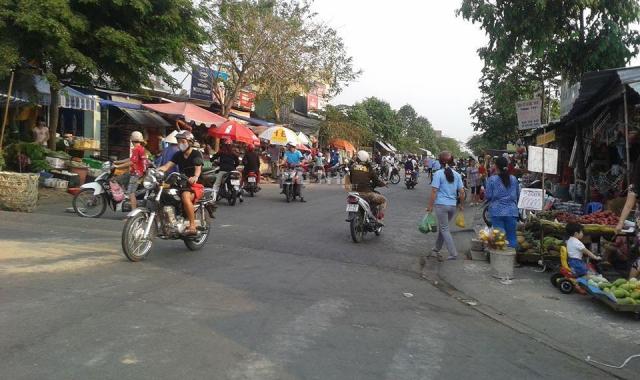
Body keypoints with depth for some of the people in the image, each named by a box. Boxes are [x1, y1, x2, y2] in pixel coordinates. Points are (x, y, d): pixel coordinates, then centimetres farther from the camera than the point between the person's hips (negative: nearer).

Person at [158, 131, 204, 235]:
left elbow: (198, 168, -23)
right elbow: (167, 166, 1)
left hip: (196, 185, -7)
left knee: (185, 196, -37)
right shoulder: (178, 155, 14)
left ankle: (192, 226, -34)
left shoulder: (196, 154, -5)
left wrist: (195, 177, -46)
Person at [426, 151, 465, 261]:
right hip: (453, 205, 5)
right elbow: (462, 192, 6)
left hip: (441, 205, -5)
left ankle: (453, 254, -3)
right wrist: (462, 205, 18)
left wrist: (430, 206, -6)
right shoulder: (457, 174, 6)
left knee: (444, 229, 2)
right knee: (442, 227, 21)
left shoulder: (438, 174, -8)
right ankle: (437, 249, 33)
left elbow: (434, 191, -12)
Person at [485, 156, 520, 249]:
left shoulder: (492, 179, -6)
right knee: (512, 237, 7)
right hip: (512, 211, 3)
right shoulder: (513, 179, 5)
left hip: (497, 212, -2)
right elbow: (518, 194, 15)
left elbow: (488, 196, -4)